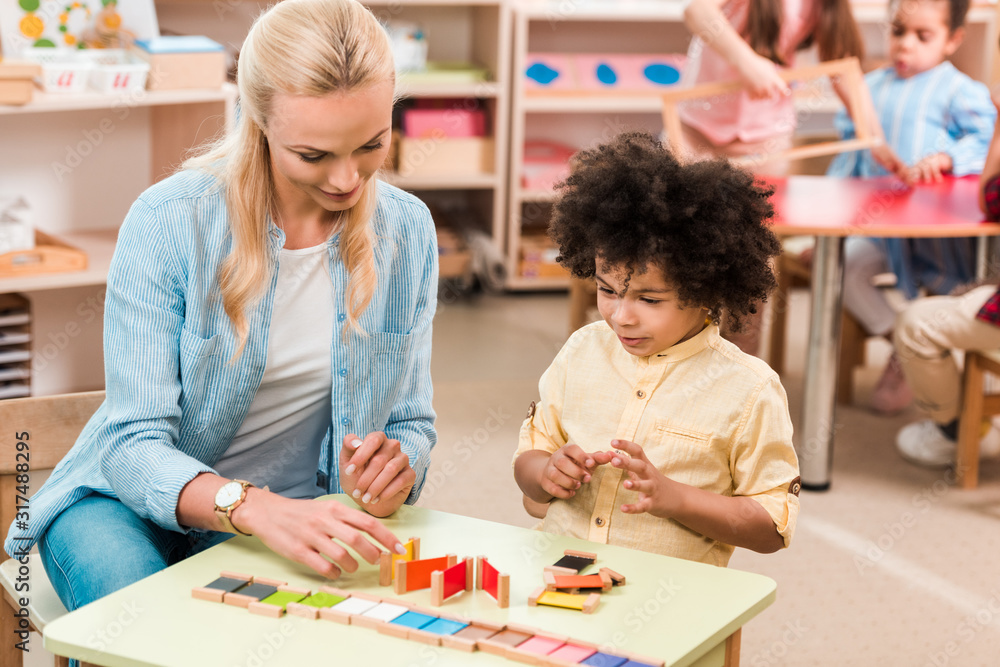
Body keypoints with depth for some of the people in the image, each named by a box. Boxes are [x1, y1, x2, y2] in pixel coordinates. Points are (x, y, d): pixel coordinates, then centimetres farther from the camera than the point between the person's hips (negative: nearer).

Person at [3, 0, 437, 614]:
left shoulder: (407, 230, -4)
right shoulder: (168, 222, -17)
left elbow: (412, 423, 4)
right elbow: (134, 446, -21)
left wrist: (395, 467, -22)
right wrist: (257, 509, -41)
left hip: (299, 520, 3)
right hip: (135, 502, -2)